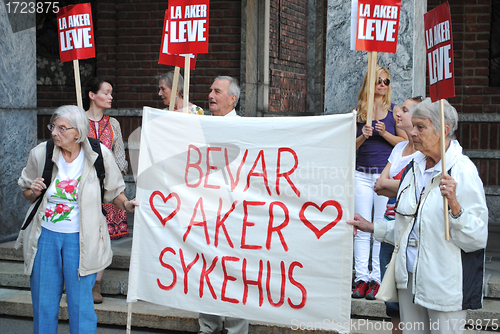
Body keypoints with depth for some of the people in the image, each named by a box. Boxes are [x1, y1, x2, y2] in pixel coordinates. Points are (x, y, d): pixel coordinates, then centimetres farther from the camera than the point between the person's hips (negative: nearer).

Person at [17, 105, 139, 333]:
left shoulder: (99, 155, -7)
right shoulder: (40, 154, -3)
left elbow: (113, 190, 7)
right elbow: (25, 190, 12)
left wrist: (126, 204, -12)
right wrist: (33, 192, -10)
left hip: (79, 238, -2)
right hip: (45, 235, 2)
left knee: (80, 303, 0)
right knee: (43, 302, 10)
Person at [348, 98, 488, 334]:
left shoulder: (463, 171, -13)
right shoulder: (413, 168, 10)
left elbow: (477, 238, -18)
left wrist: (454, 205, -32)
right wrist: (372, 227, 20)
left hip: (445, 286, -7)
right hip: (410, 278, 7)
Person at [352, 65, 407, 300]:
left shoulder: (394, 111, 5)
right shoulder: (359, 112, 10)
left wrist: (385, 133, -11)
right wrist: (362, 136, -8)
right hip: (362, 174, 2)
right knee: (362, 229, 1)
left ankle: (377, 279, 2)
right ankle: (361, 278, 4)